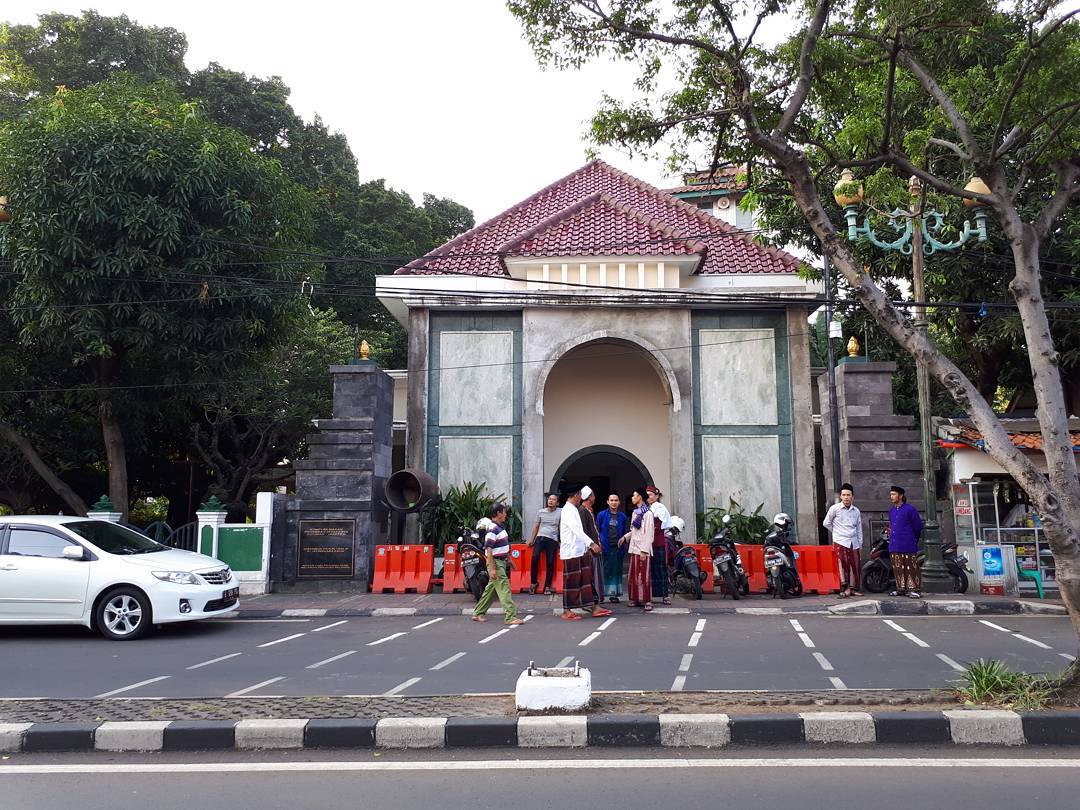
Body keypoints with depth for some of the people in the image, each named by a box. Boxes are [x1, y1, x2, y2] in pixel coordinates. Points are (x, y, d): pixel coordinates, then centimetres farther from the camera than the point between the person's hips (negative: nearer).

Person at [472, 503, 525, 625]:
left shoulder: (500, 527, 13)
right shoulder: (493, 529, -18)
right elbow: (488, 549, -21)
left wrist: (509, 560, 24)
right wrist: (492, 568, -25)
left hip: (502, 561, 10)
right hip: (495, 562, -10)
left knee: (491, 589, 14)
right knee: (504, 589, -11)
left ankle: (478, 614, 22)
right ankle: (510, 617, -12)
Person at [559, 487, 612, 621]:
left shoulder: (573, 510, 16)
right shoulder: (568, 510, -14)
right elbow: (577, 530, -24)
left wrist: (587, 545, 15)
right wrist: (591, 543, -29)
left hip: (579, 551, 10)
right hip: (571, 552, -10)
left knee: (587, 579, 9)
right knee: (571, 582, -3)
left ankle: (595, 607, 12)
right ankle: (566, 611, 5)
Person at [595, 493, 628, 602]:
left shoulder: (622, 516, 9)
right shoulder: (601, 515, 2)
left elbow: (626, 532, 14)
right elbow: (597, 530, 3)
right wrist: (599, 543, -6)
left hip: (618, 547, 3)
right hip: (605, 547, -2)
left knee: (617, 571, 4)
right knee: (605, 570, -3)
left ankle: (614, 594, 11)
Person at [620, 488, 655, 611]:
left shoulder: (648, 513, -11)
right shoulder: (635, 512, 16)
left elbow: (649, 533, -15)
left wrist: (644, 551, -19)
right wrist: (625, 537, 13)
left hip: (643, 550, -8)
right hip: (634, 548, 8)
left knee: (644, 576, -6)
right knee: (634, 576, 10)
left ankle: (647, 601, -2)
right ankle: (637, 599, 17)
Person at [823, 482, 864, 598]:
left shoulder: (856, 511, 11)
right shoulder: (835, 508, -2)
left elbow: (859, 529, 16)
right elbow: (826, 523, 7)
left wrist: (860, 544, 12)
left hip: (853, 542, 5)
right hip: (840, 542, -5)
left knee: (855, 565, 4)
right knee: (843, 563, -17)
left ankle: (852, 588, 14)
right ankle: (844, 588, -20)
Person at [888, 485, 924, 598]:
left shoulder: (910, 509, -6)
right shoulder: (891, 510, 15)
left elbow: (918, 526, -1)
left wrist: (914, 540, 7)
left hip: (908, 546, -7)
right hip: (895, 546, 7)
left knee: (911, 568, -5)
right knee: (898, 568, 10)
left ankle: (913, 589, -1)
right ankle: (900, 588, 18)